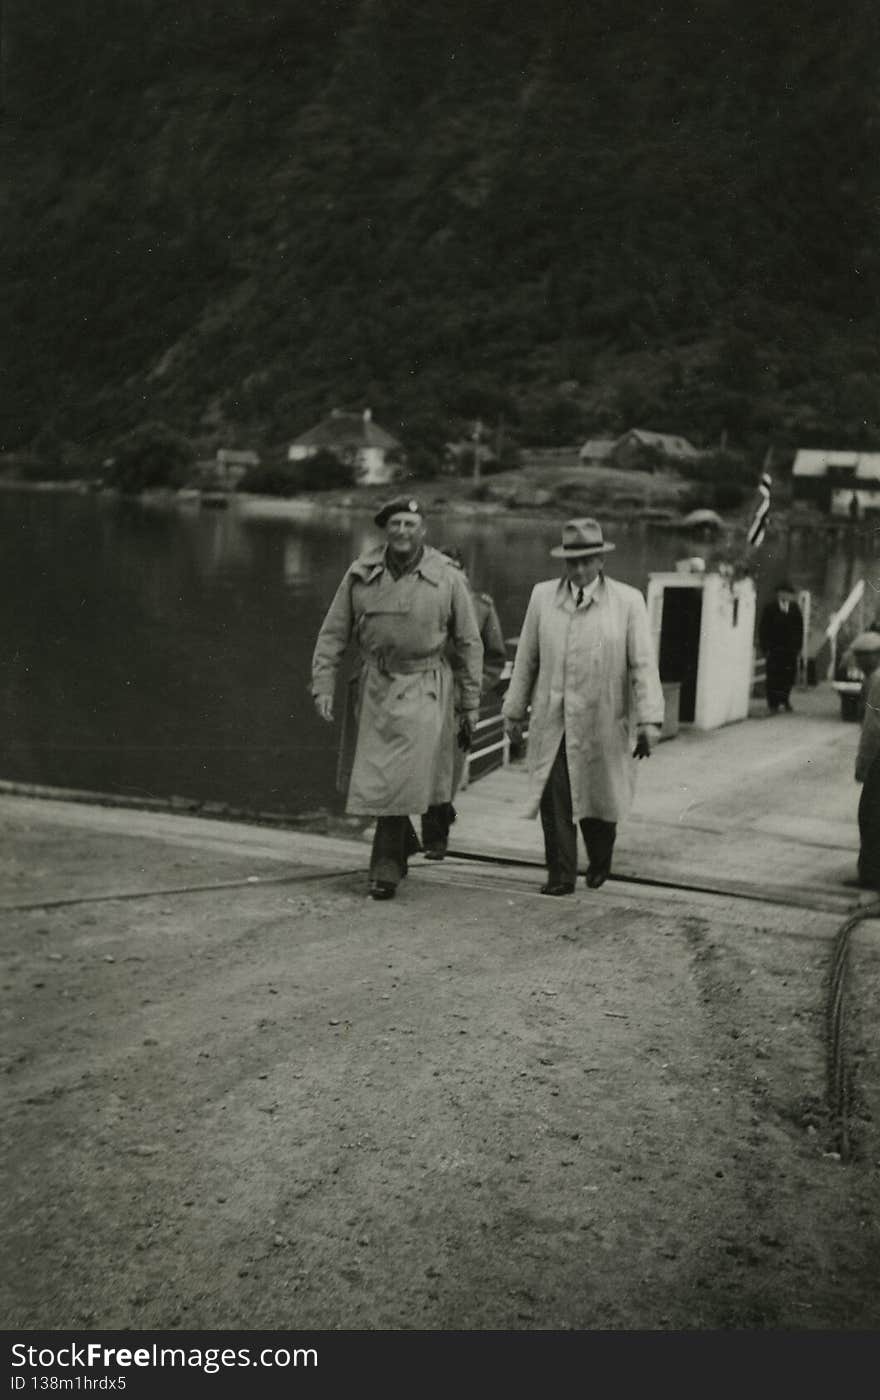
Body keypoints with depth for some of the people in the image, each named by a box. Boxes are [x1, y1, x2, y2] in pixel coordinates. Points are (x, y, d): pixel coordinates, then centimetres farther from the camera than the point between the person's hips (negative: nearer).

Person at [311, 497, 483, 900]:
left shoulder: (447, 579, -3)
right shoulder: (360, 574, 1)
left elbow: (469, 644, 3)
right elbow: (333, 633, 5)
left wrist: (469, 705, 4)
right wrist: (323, 686, -5)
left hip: (421, 692, -3)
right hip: (373, 687, 3)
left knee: (399, 780, -8)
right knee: (370, 778, 10)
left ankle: (387, 869, 4)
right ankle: (403, 843, 36)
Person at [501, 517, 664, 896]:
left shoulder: (628, 602, -3)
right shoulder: (542, 596, 4)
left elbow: (643, 665, -6)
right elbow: (526, 659, 9)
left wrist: (649, 721, -13)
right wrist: (514, 711, 11)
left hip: (602, 724, -1)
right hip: (551, 722, 1)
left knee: (599, 799, 10)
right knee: (553, 800, -5)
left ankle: (599, 864, 35)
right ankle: (560, 876, 4)